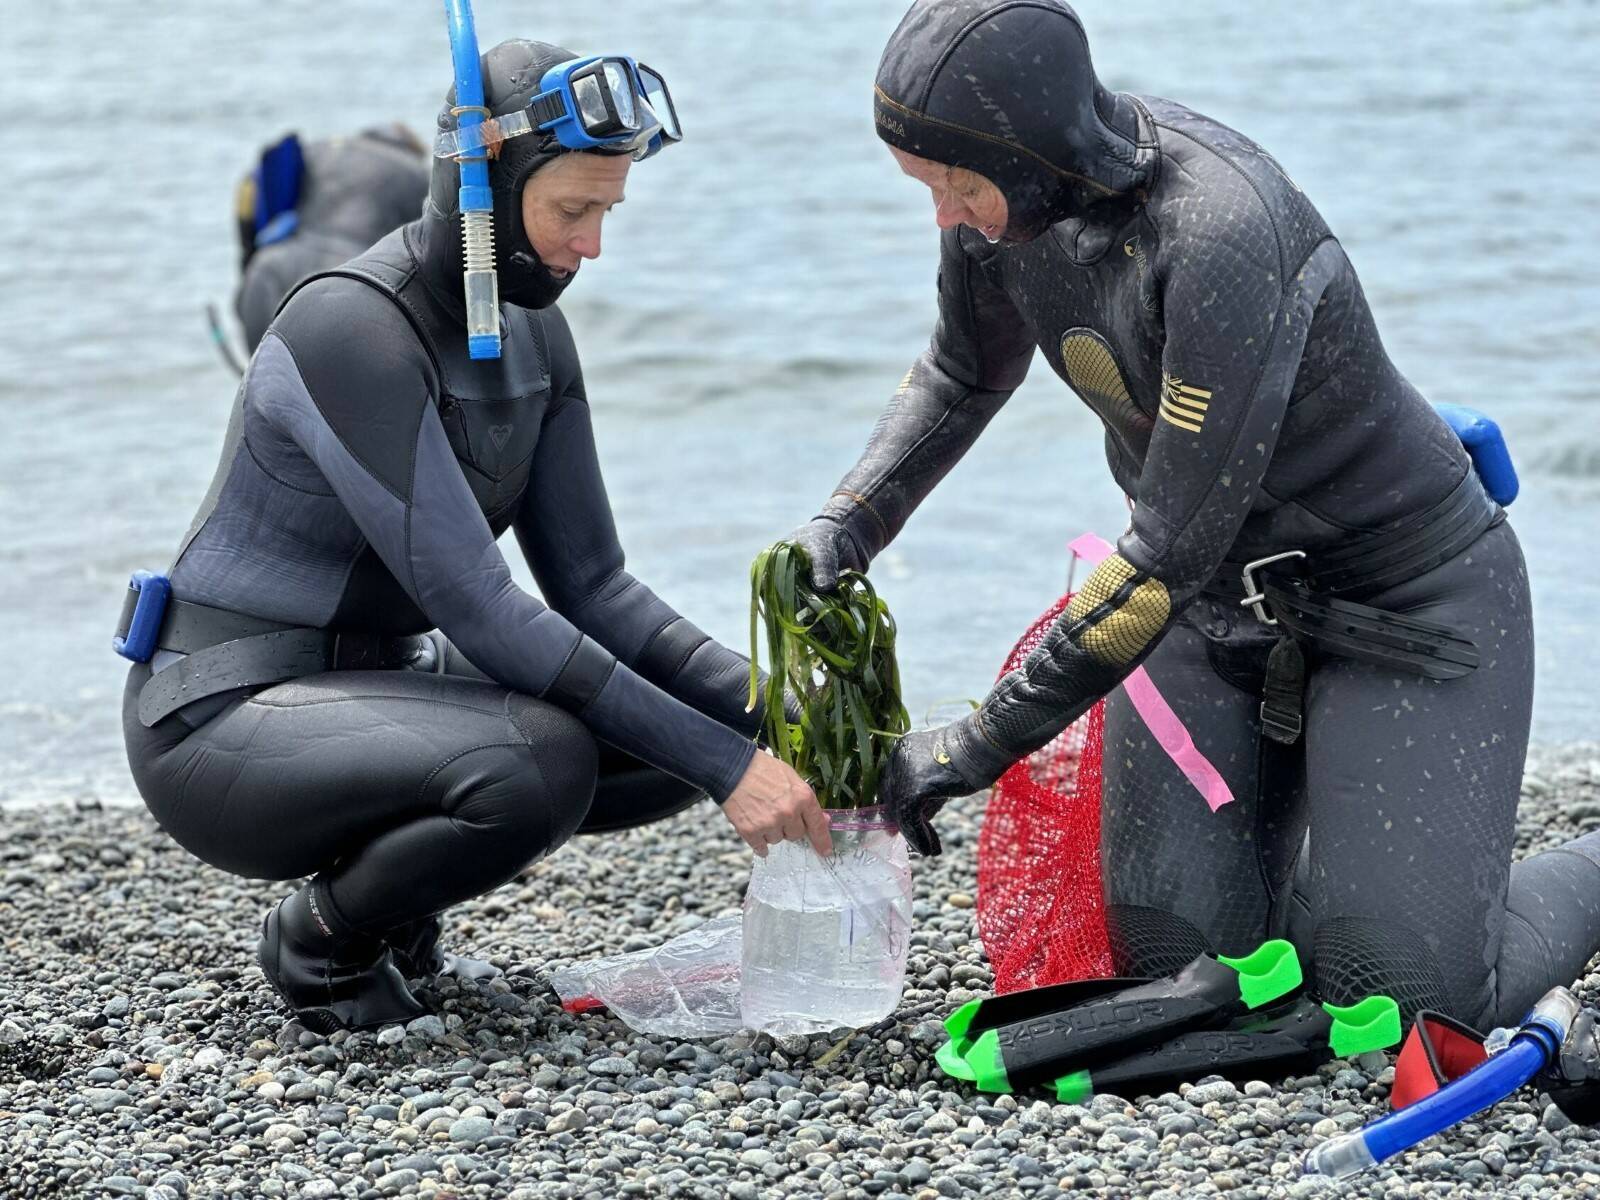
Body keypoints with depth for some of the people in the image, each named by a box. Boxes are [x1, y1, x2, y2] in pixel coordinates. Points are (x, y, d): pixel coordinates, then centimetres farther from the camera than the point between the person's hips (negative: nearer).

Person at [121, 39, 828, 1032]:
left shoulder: (532, 330, 2)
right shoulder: (349, 332, -26)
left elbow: (590, 585, 2)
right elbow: (479, 614, -29)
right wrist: (721, 764, -30)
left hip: (375, 685, 9)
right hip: (225, 722, -9)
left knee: (704, 722, -3)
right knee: (542, 764, -34)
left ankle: (385, 884, 10)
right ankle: (322, 937, -5)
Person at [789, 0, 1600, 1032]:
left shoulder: (1223, 232, -34)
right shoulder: (1013, 182, -10)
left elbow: (1177, 547, -31)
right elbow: (965, 375, 14)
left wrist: (978, 749, -25)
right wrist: (846, 527, -2)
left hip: (1403, 589, -6)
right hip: (1221, 596, 6)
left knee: (1401, 996, -13)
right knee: (1178, 954, -7)